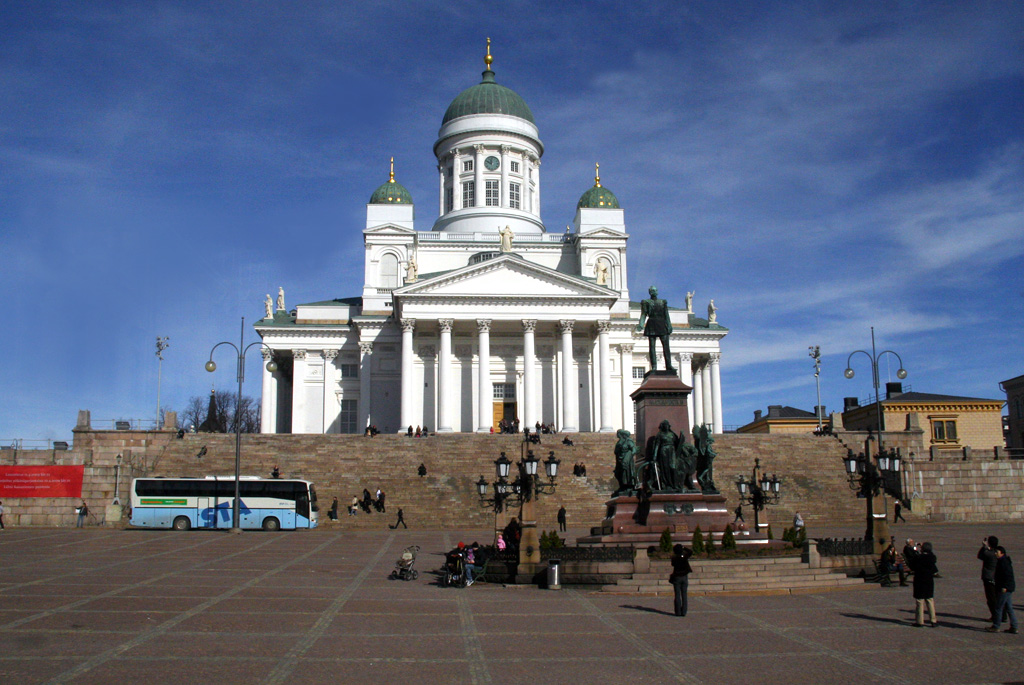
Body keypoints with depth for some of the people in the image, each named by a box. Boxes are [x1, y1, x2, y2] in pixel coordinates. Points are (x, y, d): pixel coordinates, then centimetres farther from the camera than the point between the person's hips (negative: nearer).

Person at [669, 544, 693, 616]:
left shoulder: (674, 558, -11)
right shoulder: (685, 557, -7)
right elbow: (690, 552, 8)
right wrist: (684, 548, 11)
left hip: (676, 578, -2)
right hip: (684, 577, 2)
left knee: (677, 595, 2)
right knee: (684, 595, 5)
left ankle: (678, 612, 0)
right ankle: (683, 612, 4)